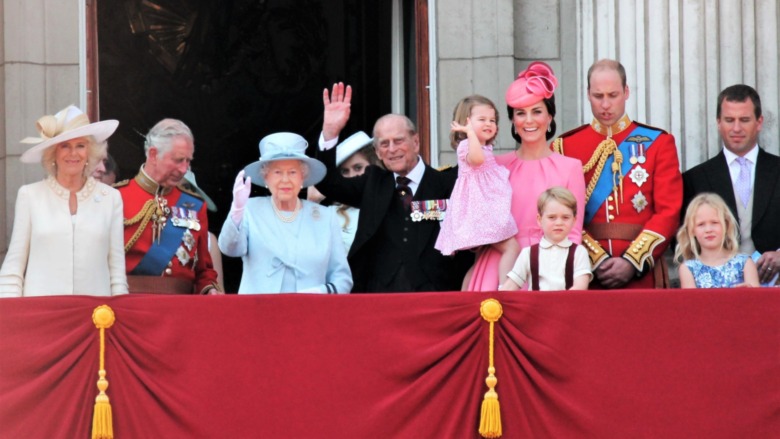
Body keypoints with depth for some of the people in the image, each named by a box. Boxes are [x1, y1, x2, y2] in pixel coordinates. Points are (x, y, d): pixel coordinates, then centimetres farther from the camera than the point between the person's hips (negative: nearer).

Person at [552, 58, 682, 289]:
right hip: (586, 274, 0)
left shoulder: (658, 143, 5)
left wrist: (632, 262, -12)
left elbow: (669, 212, -2)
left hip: (643, 275, 0)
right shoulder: (565, 146, 6)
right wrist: (597, 261, -12)